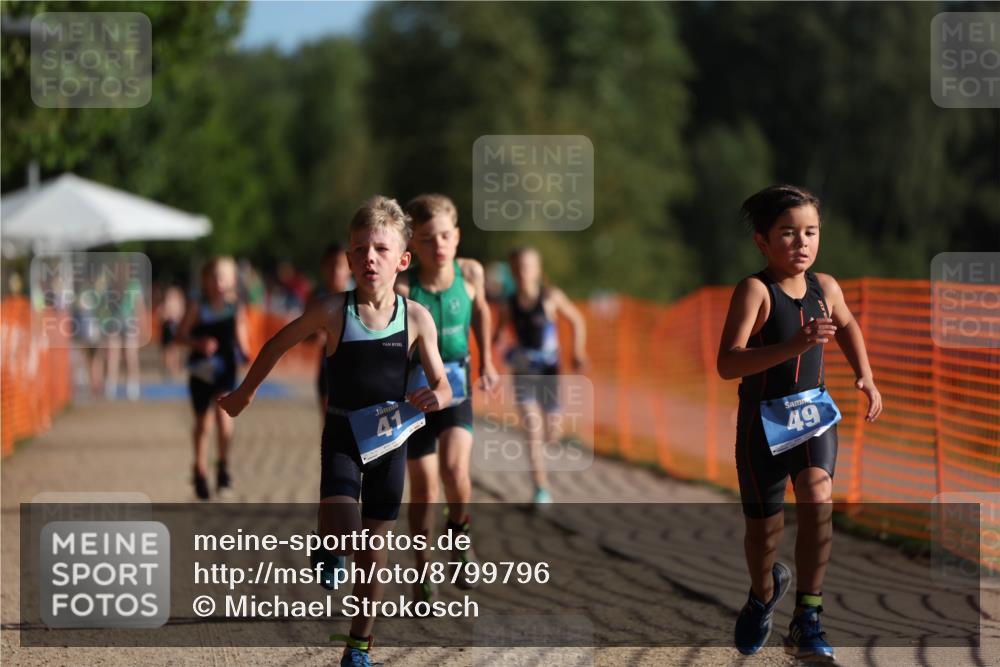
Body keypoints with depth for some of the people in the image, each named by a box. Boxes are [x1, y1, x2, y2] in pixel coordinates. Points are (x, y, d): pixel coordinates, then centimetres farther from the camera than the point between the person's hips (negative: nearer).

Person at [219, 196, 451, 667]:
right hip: (342, 437, -2)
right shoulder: (333, 312, -13)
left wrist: (435, 397, -24)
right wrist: (244, 393, 13)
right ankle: (330, 545, 14)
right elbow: (278, 344, 4)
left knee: (373, 554, 11)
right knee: (345, 537, -23)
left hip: (389, 438, 2)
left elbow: (442, 385, 0)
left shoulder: (416, 318, -9)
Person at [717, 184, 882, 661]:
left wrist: (865, 376, 11)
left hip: (814, 412, 3)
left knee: (818, 501, -23)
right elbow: (728, 364, -31)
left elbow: (847, 325, 23)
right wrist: (793, 345, -40)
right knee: (764, 528, 10)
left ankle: (807, 622, -17)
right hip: (763, 420, -3)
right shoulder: (755, 290, -20)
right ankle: (765, 591, 45)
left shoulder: (825, 288, -2)